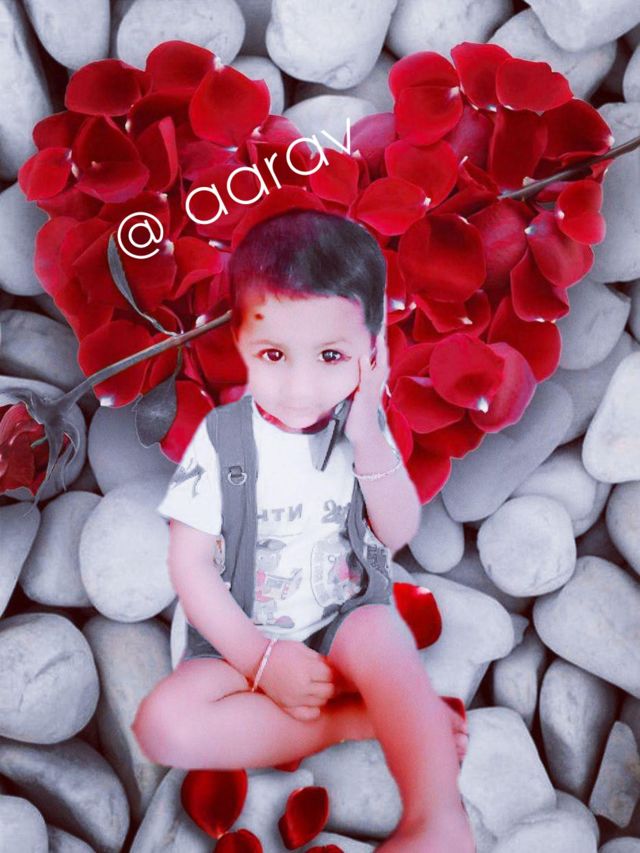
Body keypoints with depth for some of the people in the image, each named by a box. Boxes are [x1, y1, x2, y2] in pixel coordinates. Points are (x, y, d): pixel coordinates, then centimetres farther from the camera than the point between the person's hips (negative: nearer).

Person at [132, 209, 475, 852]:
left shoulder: (363, 427, -6)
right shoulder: (223, 439, -14)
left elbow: (398, 535, -10)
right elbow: (190, 566, -12)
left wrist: (368, 440, -24)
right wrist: (263, 659, -17)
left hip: (347, 619, 0)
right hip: (246, 639, 0)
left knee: (379, 634, -34)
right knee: (162, 724, -25)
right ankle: (358, 718, -18)